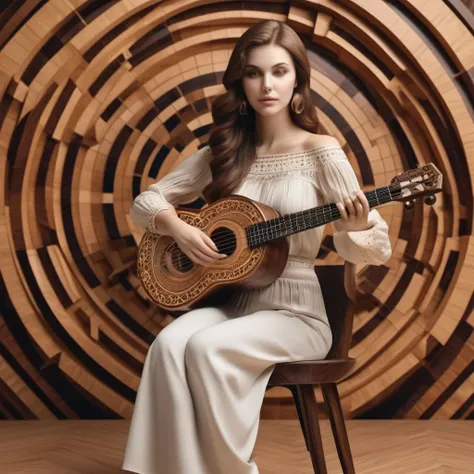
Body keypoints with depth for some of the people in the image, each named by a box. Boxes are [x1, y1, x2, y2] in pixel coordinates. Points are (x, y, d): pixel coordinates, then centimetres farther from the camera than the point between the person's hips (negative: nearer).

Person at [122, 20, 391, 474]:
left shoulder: (320, 151, -6)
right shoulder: (224, 152, 5)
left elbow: (377, 249, -7)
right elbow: (146, 202, 11)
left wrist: (355, 229, -30)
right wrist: (179, 228, -10)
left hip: (296, 312, -3)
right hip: (233, 301, 4)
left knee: (206, 348, -29)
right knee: (169, 344, -26)